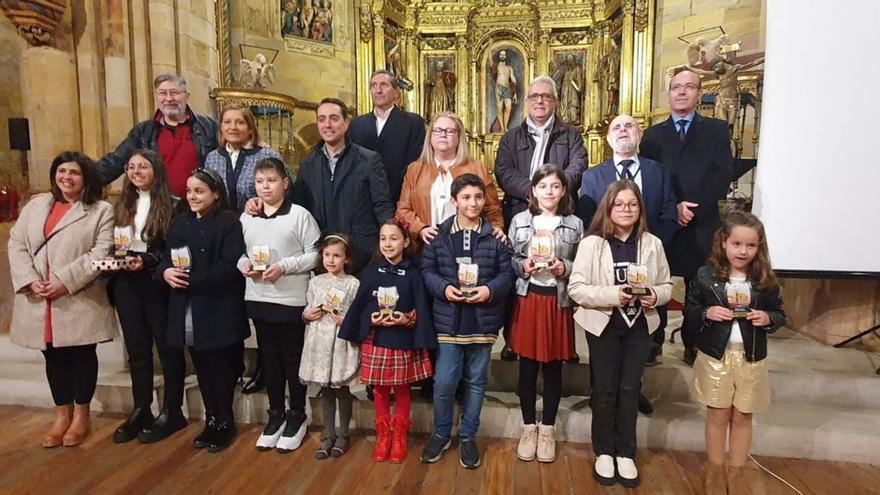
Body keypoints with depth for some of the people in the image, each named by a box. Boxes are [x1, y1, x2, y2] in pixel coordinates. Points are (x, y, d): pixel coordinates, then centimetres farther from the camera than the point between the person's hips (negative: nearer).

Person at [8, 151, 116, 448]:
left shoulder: (101, 211, -2)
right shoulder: (35, 206, 12)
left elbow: (101, 253, -11)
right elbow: (16, 244, 6)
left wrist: (65, 281, -18)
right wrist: (30, 280, -9)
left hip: (80, 301, -4)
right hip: (39, 300, 4)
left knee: (82, 356, 6)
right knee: (54, 357, 13)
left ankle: (81, 416, 22)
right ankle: (62, 415, 28)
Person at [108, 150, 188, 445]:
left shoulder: (170, 205, -7)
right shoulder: (122, 205, 11)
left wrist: (147, 261, -21)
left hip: (157, 284, -5)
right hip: (126, 284, 6)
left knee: (168, 347, 5)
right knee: (136, 349, 13)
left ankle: (172, 412, 16)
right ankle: (140, 410, 25)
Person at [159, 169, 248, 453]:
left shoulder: (228, 222, -9)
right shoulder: (179, 222, 14)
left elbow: (230, 266, -17)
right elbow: (166, 257, 14)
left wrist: (192, 279, -20)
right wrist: (165, 271, -9)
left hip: (218, 309, -6)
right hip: (186, 309, 6)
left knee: (221, 366, 6)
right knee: (201, 367, 15)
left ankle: (225, 423, 23)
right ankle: (211, 420, 29)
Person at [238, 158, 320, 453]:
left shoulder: (299, 215, -8)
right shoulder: (246, 218, 8)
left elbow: (314, 254, -10)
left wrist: (284, 266, -19)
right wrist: (243, 263, -6)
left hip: (291, 300, -5)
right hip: (258, 299, 5)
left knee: (293, 359, 7)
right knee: (269, 358, 15)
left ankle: (297, 416, 24)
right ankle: (276, 414, 31)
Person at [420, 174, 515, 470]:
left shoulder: (494, 236, 0)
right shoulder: (439, 235, 0)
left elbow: (507, 273, 0)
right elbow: (427, 270, 2)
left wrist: (490, 290, -17)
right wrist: (444, 288, -15)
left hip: (483, 320, 1)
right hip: (448, 319, -1)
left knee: (476, 381, 12)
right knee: (444, 382, 1)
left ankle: (468, 436, 30)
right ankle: (441, 434, 26)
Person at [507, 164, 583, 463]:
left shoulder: (574, 224, 2)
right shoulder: (520, 221, 2)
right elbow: (507, 262, 5)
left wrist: (565, 268, -14)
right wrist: (522, 266, -14)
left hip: (559, 301, 0)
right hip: (528, 299, 0)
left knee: (553, 368, 9)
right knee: (528, 367, 8)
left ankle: (547, 429, 25)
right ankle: (528, 428, 24)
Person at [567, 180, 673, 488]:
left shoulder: (652, 244, -2)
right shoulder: (592, 243, -11)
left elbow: (666, 284, 6)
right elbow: (576, 288, -14)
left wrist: (655, 296, -16)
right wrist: (613, 294, -25)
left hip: (639, 325, 2)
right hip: (603, 325, -2)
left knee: (629, 390, 10)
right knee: (605, 390, 8)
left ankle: (626, 453, 26)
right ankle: (604, 452, 26)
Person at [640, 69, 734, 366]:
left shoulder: (717, 130, 10)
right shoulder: (653, 135, 13)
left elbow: (723, 177, -2)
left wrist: (694, 208, -13)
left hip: (702, 227, 0)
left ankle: (693, 345, 19)